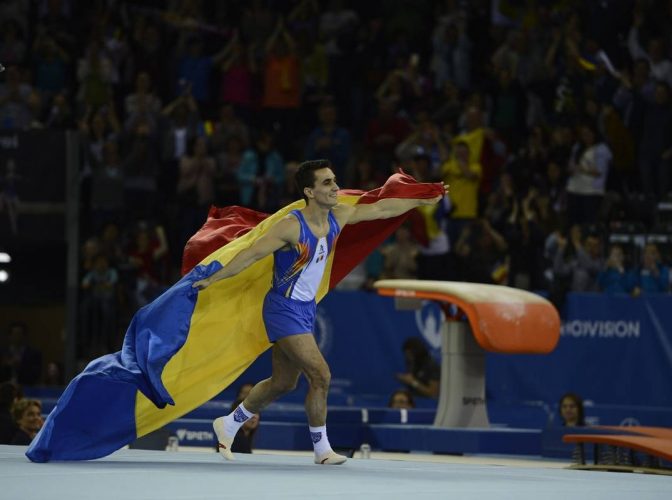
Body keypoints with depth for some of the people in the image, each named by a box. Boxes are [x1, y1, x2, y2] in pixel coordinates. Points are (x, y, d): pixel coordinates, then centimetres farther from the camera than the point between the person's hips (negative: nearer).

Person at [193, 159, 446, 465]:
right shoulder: (292, 226, -23)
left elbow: (381, 209, 11)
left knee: (283, 383, 17)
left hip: (306, 309, 8)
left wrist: (424, 201, 18)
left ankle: (229, 424, 34)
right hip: (284, 310, -8)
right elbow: (252, 254, -23)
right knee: (320, 375, -15)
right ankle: (321, 449, -2)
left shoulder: (337, 217, -1)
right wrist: (212, 279, -27)